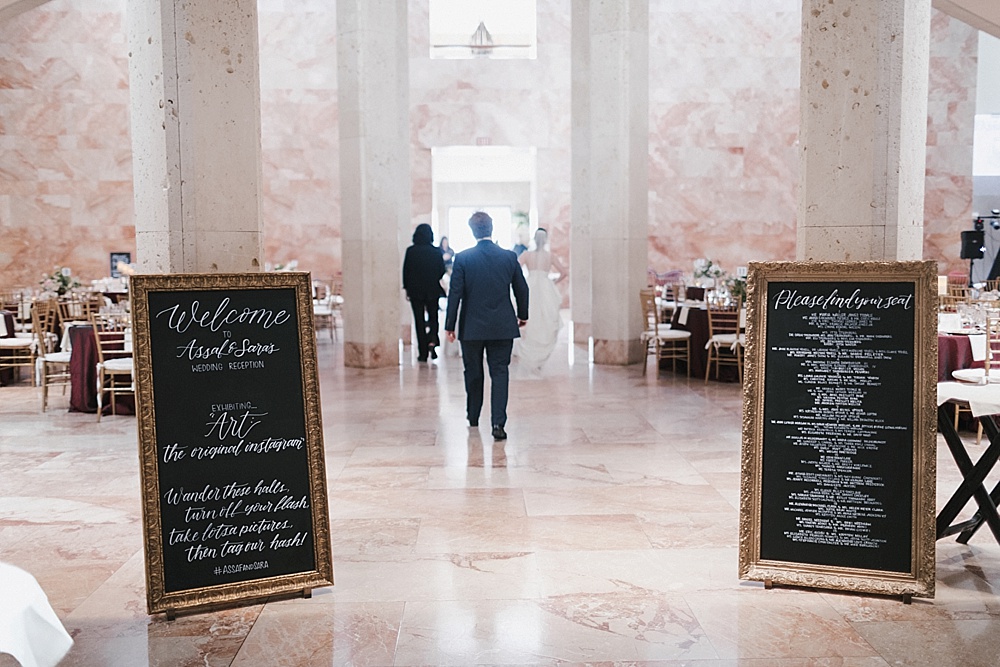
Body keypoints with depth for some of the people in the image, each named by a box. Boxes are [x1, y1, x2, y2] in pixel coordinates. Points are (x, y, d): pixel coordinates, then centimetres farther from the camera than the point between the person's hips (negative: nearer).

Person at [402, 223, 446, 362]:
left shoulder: (410, 251, -6)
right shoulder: (436, 252, -6)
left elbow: (405, 271, -3)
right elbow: (442, 271, 0)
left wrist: (407, 288, 7)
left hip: (415, 290, 0)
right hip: (432, 290, 0)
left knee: (419, 321, 6)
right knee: (433, 317, 16)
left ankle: (423, 353, 6)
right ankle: (432, 341, -9)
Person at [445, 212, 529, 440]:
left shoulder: (462, 258, -8)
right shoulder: (509, 257, -2)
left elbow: (455, 294, -8)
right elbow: (522, 289, 6)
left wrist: (449, 325, -1)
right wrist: (522, 315, 22)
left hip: (472, 327, 0)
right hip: (503, 327, 1)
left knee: (473, 373, 16)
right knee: (500, 373, 2)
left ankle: (473, 417, 32)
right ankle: (498, 423, -8)